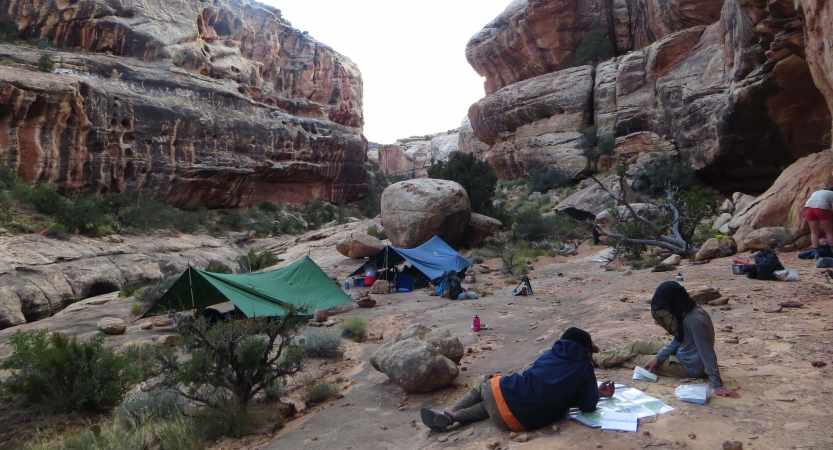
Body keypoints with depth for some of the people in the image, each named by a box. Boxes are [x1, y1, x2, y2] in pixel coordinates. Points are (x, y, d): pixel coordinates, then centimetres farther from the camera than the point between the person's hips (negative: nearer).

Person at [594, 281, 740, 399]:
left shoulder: (694, 320, -33)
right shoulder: (687, 313, -3)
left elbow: (708, 354, -33)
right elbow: (678, 340, 7)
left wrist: (718, 386, -33)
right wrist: (658, 358, -3)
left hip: (687, 367, -8)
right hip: (681, 354, 9)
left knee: (635, 357, 3)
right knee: (638, 344, 12)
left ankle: (597, 360, 24)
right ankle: (598, 357, 27)